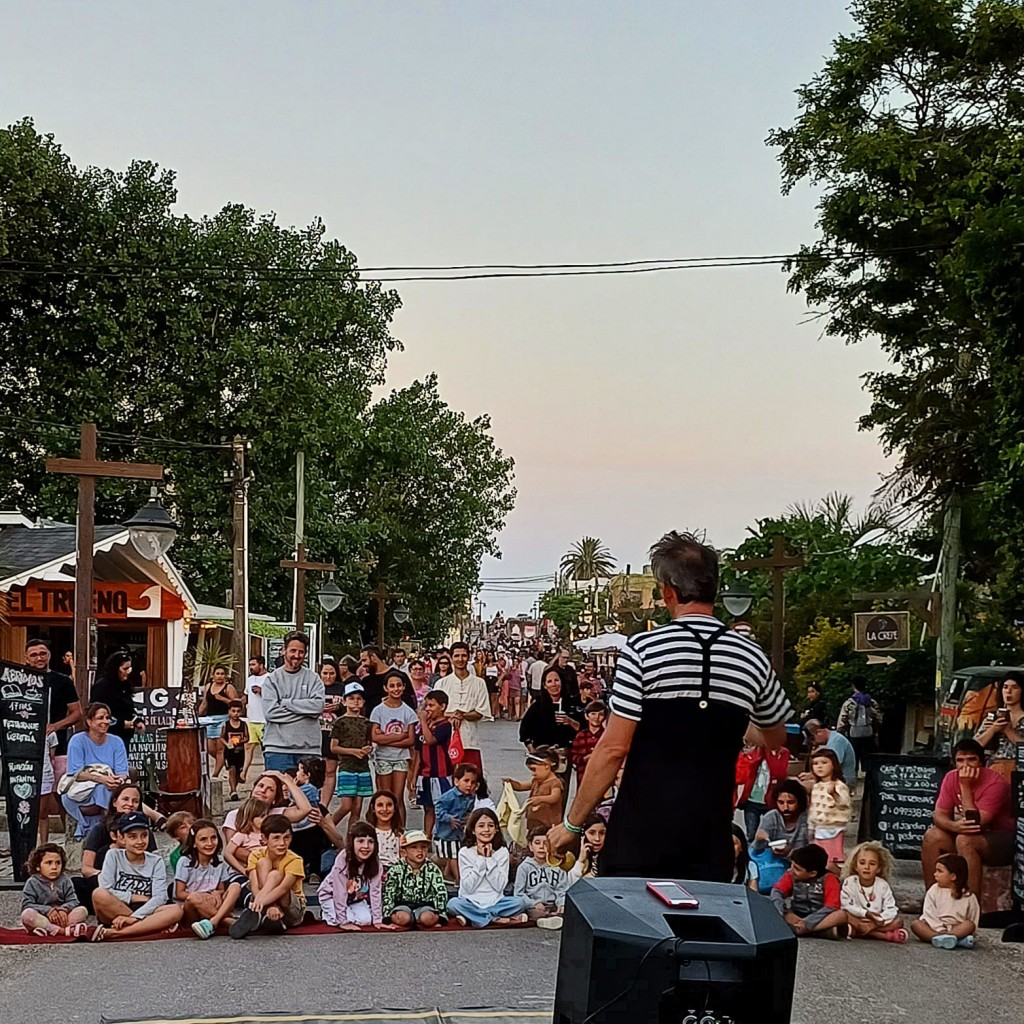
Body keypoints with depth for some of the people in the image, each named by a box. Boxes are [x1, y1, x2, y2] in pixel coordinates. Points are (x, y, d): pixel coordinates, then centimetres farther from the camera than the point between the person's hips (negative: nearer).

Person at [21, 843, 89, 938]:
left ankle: (48, 929, -37)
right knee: (27, 914, -33)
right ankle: (63, 930, -42)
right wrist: (47, 910, -25)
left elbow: (73, 901, -1)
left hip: (61, 917, 3)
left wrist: (64, 909, -24)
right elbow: (27, 905, -11)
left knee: (83, 910, -17)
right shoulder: (32, 883, 0)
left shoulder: (65, 881, 8)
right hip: (41, 918, -3)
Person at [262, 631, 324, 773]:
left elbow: (318, 706, -9)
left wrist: (285, 702, -8)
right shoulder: (273, 679, 4)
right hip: (278, 747, -1)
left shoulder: (313, 678, 7)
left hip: (308, 747, 1)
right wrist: (305, 709, -8)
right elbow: (270, 711, -9)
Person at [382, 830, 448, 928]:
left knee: (428, 918, -34)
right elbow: (388, 895, -3)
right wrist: (388, 918, -13)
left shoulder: (433, 870, -1)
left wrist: (441, 917, -14)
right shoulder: (396, 870, -2)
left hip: (425, 905, 0)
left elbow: (441, 894, -5)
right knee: (403, 918, -35)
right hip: (403, 904, 0)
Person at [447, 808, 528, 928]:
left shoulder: (502, 852, 1)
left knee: (520, 902, -25)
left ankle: (472, 918, -20)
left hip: (494, 902, 1)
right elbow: (468, 887, -11)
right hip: (471, 902, -1)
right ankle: (496, 919, -22)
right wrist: (480, 859, -14)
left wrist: (490, 859, -12)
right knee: (453, 904, -32)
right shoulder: (465, 852, -3)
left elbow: (499, 886, -7)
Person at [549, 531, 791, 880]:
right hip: (710, 845, 3)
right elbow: (776, 739, 20)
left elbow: (613, 749, -10)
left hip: (639, 838, -3)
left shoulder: (643, 648, -9)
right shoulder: (752, 658, 3)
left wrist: (572, 823, 0)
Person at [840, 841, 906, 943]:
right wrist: (865, 913, -23)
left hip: (877, 922, 2)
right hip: (857, 919, -2)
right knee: (845, 915, -34)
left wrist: (879, 920, -25)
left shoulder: (883, 885, -1)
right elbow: (846, 905, -14)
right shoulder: (849, 882, -7)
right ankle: (886, 935, -35)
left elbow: (891, 909, -7)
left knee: (898, 922, -19)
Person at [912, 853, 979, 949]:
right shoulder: (934, 891, 3)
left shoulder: (968, 896, 3)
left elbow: (973, 923, 5)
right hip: (935, 928, 0)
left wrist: (970, 933, -14)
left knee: (969, 924, -27)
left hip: (958, 929, 0)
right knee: (916, 924, -25)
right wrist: (940, 930, -17)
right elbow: (929, 914, -4)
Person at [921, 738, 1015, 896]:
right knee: (932, 836, -15)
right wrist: (955, 826, -31)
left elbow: (975, 823, -29)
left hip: (1003, 840, -6)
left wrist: (965, 786, -30)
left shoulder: (995, 783, -24)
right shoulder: (951, 778, -5)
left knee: (965, 840, -33)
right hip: (969, 834, 7)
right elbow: (938, 815, -8)